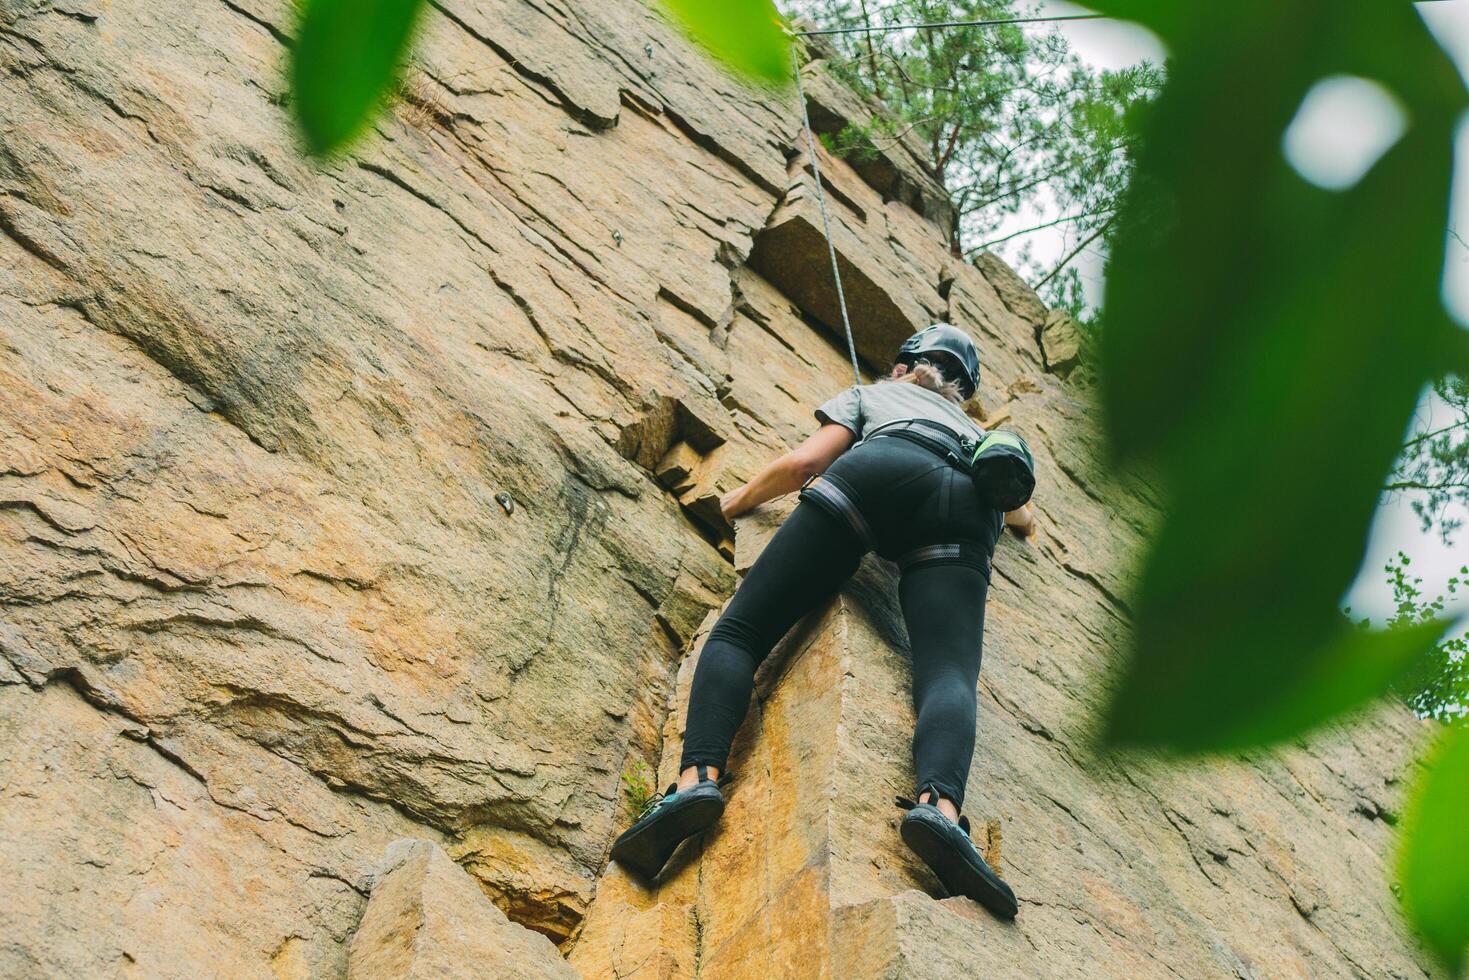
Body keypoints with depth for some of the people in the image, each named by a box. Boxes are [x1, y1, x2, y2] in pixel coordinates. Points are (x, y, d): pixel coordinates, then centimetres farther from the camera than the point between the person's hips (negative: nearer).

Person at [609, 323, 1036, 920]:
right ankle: (939, 803, -54)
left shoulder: (870, 394, 37)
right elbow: (1024, 520, 54)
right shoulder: (977, 433, 46)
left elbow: (804, 462, 21)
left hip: (879, 473, -2)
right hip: (966, 510, 3)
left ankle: (698, 776, -32)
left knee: (739, 631, -4)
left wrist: (740, 500, 39)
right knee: (948, 674, -20)